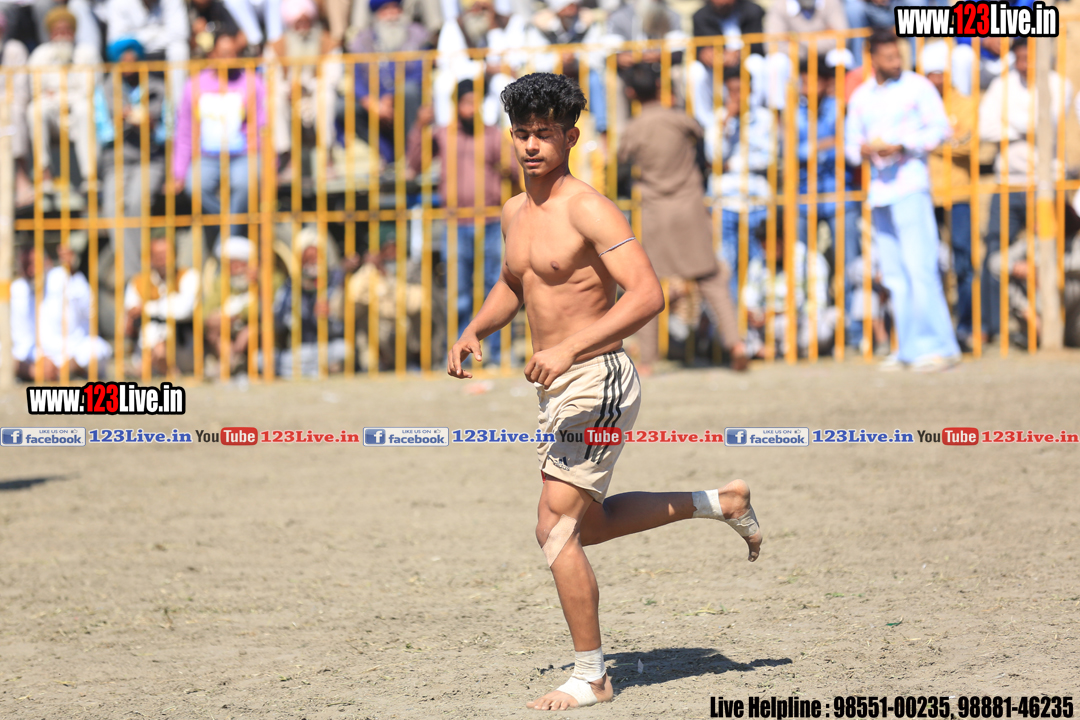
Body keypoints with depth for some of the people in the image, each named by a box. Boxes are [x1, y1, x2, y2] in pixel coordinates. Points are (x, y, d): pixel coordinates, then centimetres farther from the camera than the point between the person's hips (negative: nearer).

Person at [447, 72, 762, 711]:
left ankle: (591, 677, -2)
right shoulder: (516, 213, 10)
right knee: (584, 526, 21)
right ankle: (720, 503, 34)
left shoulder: (588, 209, -16)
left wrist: (570, 348, -32)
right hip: (560, 390, 10)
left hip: (597, 383, -10)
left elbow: (648, 295, -25)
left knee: (557, 528, -11)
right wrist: (474, 332, 10)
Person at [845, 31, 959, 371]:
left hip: (910, 187, -6)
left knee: (919, 267, -12)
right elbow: (852, 144, 20)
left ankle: (940, 347, -11)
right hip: (878, 192, 6)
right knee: (894, 274, 5)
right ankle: (910, 347, 9)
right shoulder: (861, 97, 16)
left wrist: (901, 146, -15)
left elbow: (940, 128, -6)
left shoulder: (917, 86, 2)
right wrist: (866, 150, -3)